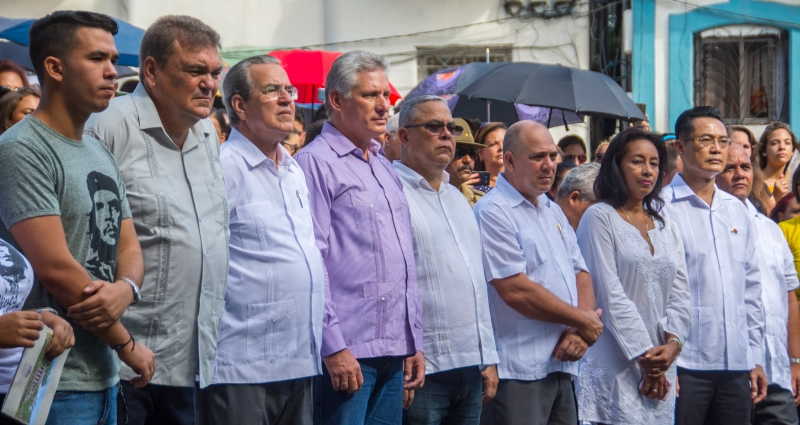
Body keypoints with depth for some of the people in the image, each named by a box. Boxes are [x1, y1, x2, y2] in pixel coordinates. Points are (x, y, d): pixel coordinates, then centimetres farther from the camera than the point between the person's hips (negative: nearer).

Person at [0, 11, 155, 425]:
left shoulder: (101, 154, 14)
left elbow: (129, 246, 12)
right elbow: (55, 268, -18)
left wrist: (125, 288, -12)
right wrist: (128, 344, -9)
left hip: (104, 375, 8)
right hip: (52, 384, -8)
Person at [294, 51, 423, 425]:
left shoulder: (385, 168, 19)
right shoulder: (316, 162, -6)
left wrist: (414, 343, 17)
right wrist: (334, 346, -17)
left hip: (394, 351, 8)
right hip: (346, 352, -8)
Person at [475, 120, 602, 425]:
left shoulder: (553, 211, 17)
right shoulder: (493, 212, -10)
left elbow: (581, 274, 15)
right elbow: (515, 291, -18)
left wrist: (579, 331, -5)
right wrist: (583, 320, -8)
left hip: (561, 365, 8)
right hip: (518, 373, -8)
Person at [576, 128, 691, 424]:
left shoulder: (666, 227, 17)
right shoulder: (599, 217, -2)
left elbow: (680, 294, 11)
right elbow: (610, 294, -9)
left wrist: (672, 343, -7)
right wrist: (644, 356, -11)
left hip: (660, 369, 5)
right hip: (614, 366, -5)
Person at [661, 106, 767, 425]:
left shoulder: (737, 211, 14)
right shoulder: (661, 209, -6)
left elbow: (751, 288, 17)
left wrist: (755, 358, 14)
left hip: (736, 365, 6)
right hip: (684, 364, -6)